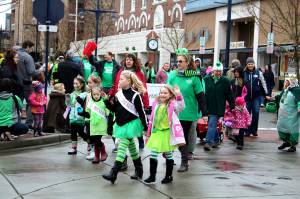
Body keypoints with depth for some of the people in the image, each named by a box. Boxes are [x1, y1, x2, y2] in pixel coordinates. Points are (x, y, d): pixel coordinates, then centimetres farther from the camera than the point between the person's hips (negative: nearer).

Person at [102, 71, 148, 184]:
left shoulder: (135, 95, -13)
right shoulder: (118, 94, 5)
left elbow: (141, 112, -10)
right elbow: (114, 109, 12)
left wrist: (145, 127, -10)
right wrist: (106, 101, -1)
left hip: (131, 124, -7)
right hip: (120, 125, 7)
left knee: (122, 147, -12)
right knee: (131, 148, 16)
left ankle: (113, 173, -15)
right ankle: (139, 171, 28)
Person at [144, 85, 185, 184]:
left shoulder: (172, 104, -6)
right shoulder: (156, 103, 7)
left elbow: (180, 107, -27)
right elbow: (152, 119, 13)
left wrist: (178, 95, -39)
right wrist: (149, 133, 15)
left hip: (167, 132, -4)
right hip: (156, 132, 4)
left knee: (168, 155, 7)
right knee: (153, 154, 3)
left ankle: (169, 176, 20)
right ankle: (152, 176, 12)